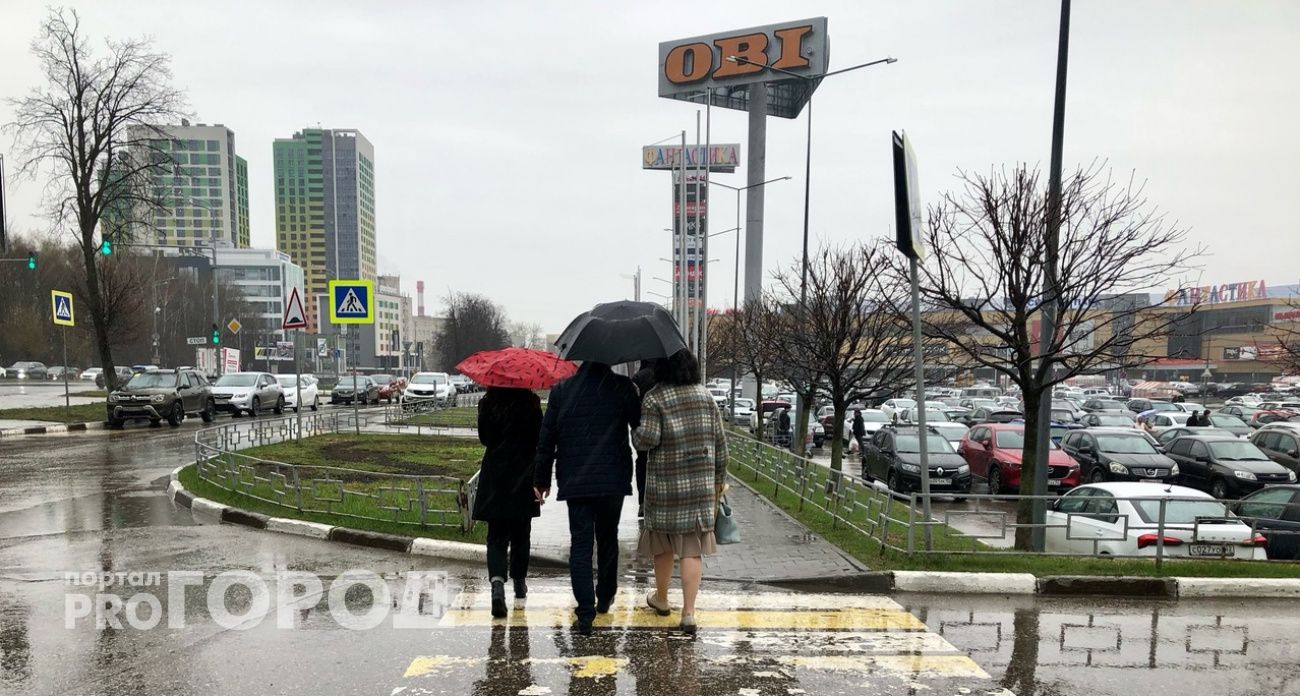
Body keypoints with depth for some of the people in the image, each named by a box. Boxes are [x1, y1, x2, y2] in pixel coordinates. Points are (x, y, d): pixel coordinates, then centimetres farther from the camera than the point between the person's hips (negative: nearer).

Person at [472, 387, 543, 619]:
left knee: (496, 536, 2)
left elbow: (484, 438, 8)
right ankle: (519, 584, 26)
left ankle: (497, 581, -21)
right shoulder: (530, 403, -8)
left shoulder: (487, 404, -2)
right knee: (520, 533, 15)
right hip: (523, 475, 0)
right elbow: (540, 439, -4)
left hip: (494, 474, 1)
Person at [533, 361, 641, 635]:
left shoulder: (561, 390, 0)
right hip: (613, 479, 0)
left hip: (574, 480, 0)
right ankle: (604, 599, 31)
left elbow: (546, 438, 2)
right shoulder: (622, 387, -5)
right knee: (608, 540, 17)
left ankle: (585, 613, -3)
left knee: (580, 544, 3)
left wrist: (541, 479, 10)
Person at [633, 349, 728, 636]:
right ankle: (688, 612, -1)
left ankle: (661, 598, 32)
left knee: (663, 545, 15)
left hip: (665, 483, -2)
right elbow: (720, 440, 6)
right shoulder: (705, 396, 6)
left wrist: (635, 436, 6)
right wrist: (719, 478, 15)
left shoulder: (654, 398, -7)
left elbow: (647, 438, -18)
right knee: (693, 549, 4)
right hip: (701, 483, 2)